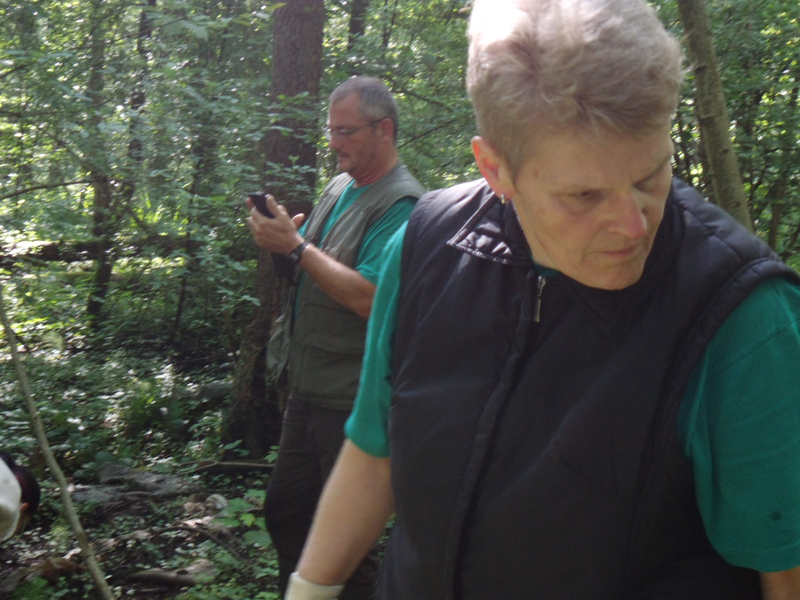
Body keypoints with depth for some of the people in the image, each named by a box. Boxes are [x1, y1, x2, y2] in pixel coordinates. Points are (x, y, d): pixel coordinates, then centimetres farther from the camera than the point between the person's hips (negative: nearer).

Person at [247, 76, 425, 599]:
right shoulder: (340, 187, 11)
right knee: (285, 510, 19)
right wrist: (281, 233, -2)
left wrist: (296, 246, -21)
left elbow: (370, 297, -26)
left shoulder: (401, 203, -17)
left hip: (353, 399, -9)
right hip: (310, 388, 9)